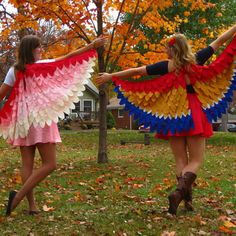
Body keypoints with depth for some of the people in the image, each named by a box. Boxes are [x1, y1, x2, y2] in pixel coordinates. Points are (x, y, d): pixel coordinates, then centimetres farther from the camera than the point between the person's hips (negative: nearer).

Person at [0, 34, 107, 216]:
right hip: (40, 118, -5)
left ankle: (32, 205, 7)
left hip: (22, 120, 6)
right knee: (49, 164, -1)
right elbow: (68, 58, 0)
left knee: (27, 165, 7)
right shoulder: (43, 65, -4)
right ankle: (19, 195, -11)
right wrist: (92, 46, 6)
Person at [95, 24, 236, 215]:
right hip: (194, 115, -1)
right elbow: (219, 41, 7)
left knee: (181, 160, 10)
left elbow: (135, 71, 0)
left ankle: (187, 198, 4)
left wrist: (110, 76, 8)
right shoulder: (196, 61, -1)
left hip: (173, 117, 1)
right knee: (195, 161, 0)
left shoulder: (166, 66, -3)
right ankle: (180, 191, -25)